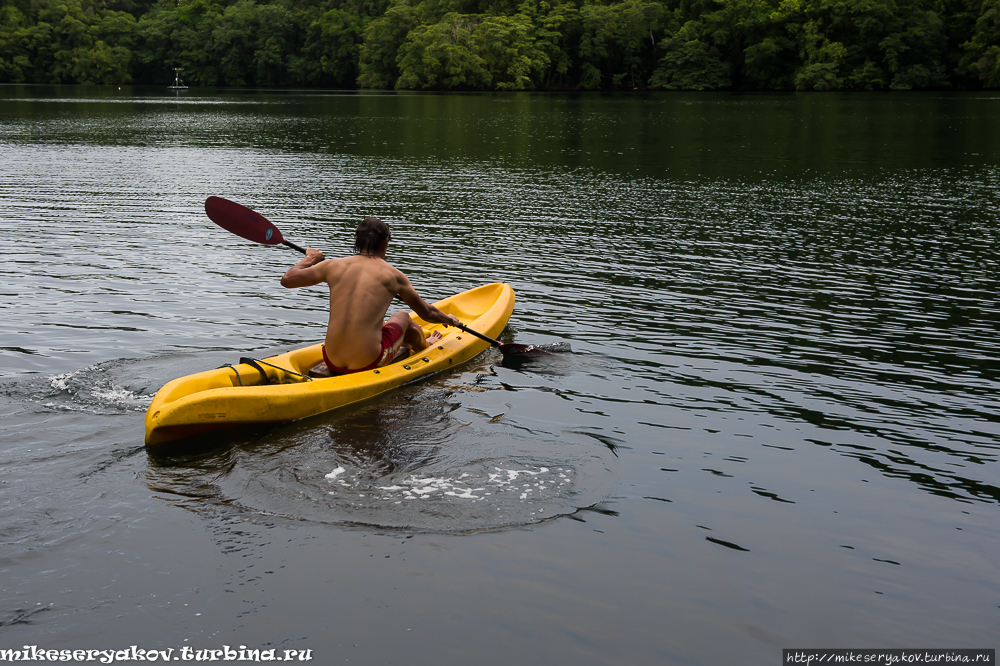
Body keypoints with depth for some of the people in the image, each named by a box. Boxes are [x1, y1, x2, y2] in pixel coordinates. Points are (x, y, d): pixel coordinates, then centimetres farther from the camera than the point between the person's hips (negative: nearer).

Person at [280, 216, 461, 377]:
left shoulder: (333, 266, 1)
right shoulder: (393, 274, -3)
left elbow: (287, 279, 11)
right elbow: (427, 313, 11)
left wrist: (310, 259, 30)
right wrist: (448, 319, 33)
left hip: (332, 360, 3)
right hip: (368, 362, -3)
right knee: (402, 317, 28)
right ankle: (425, 345, 61)